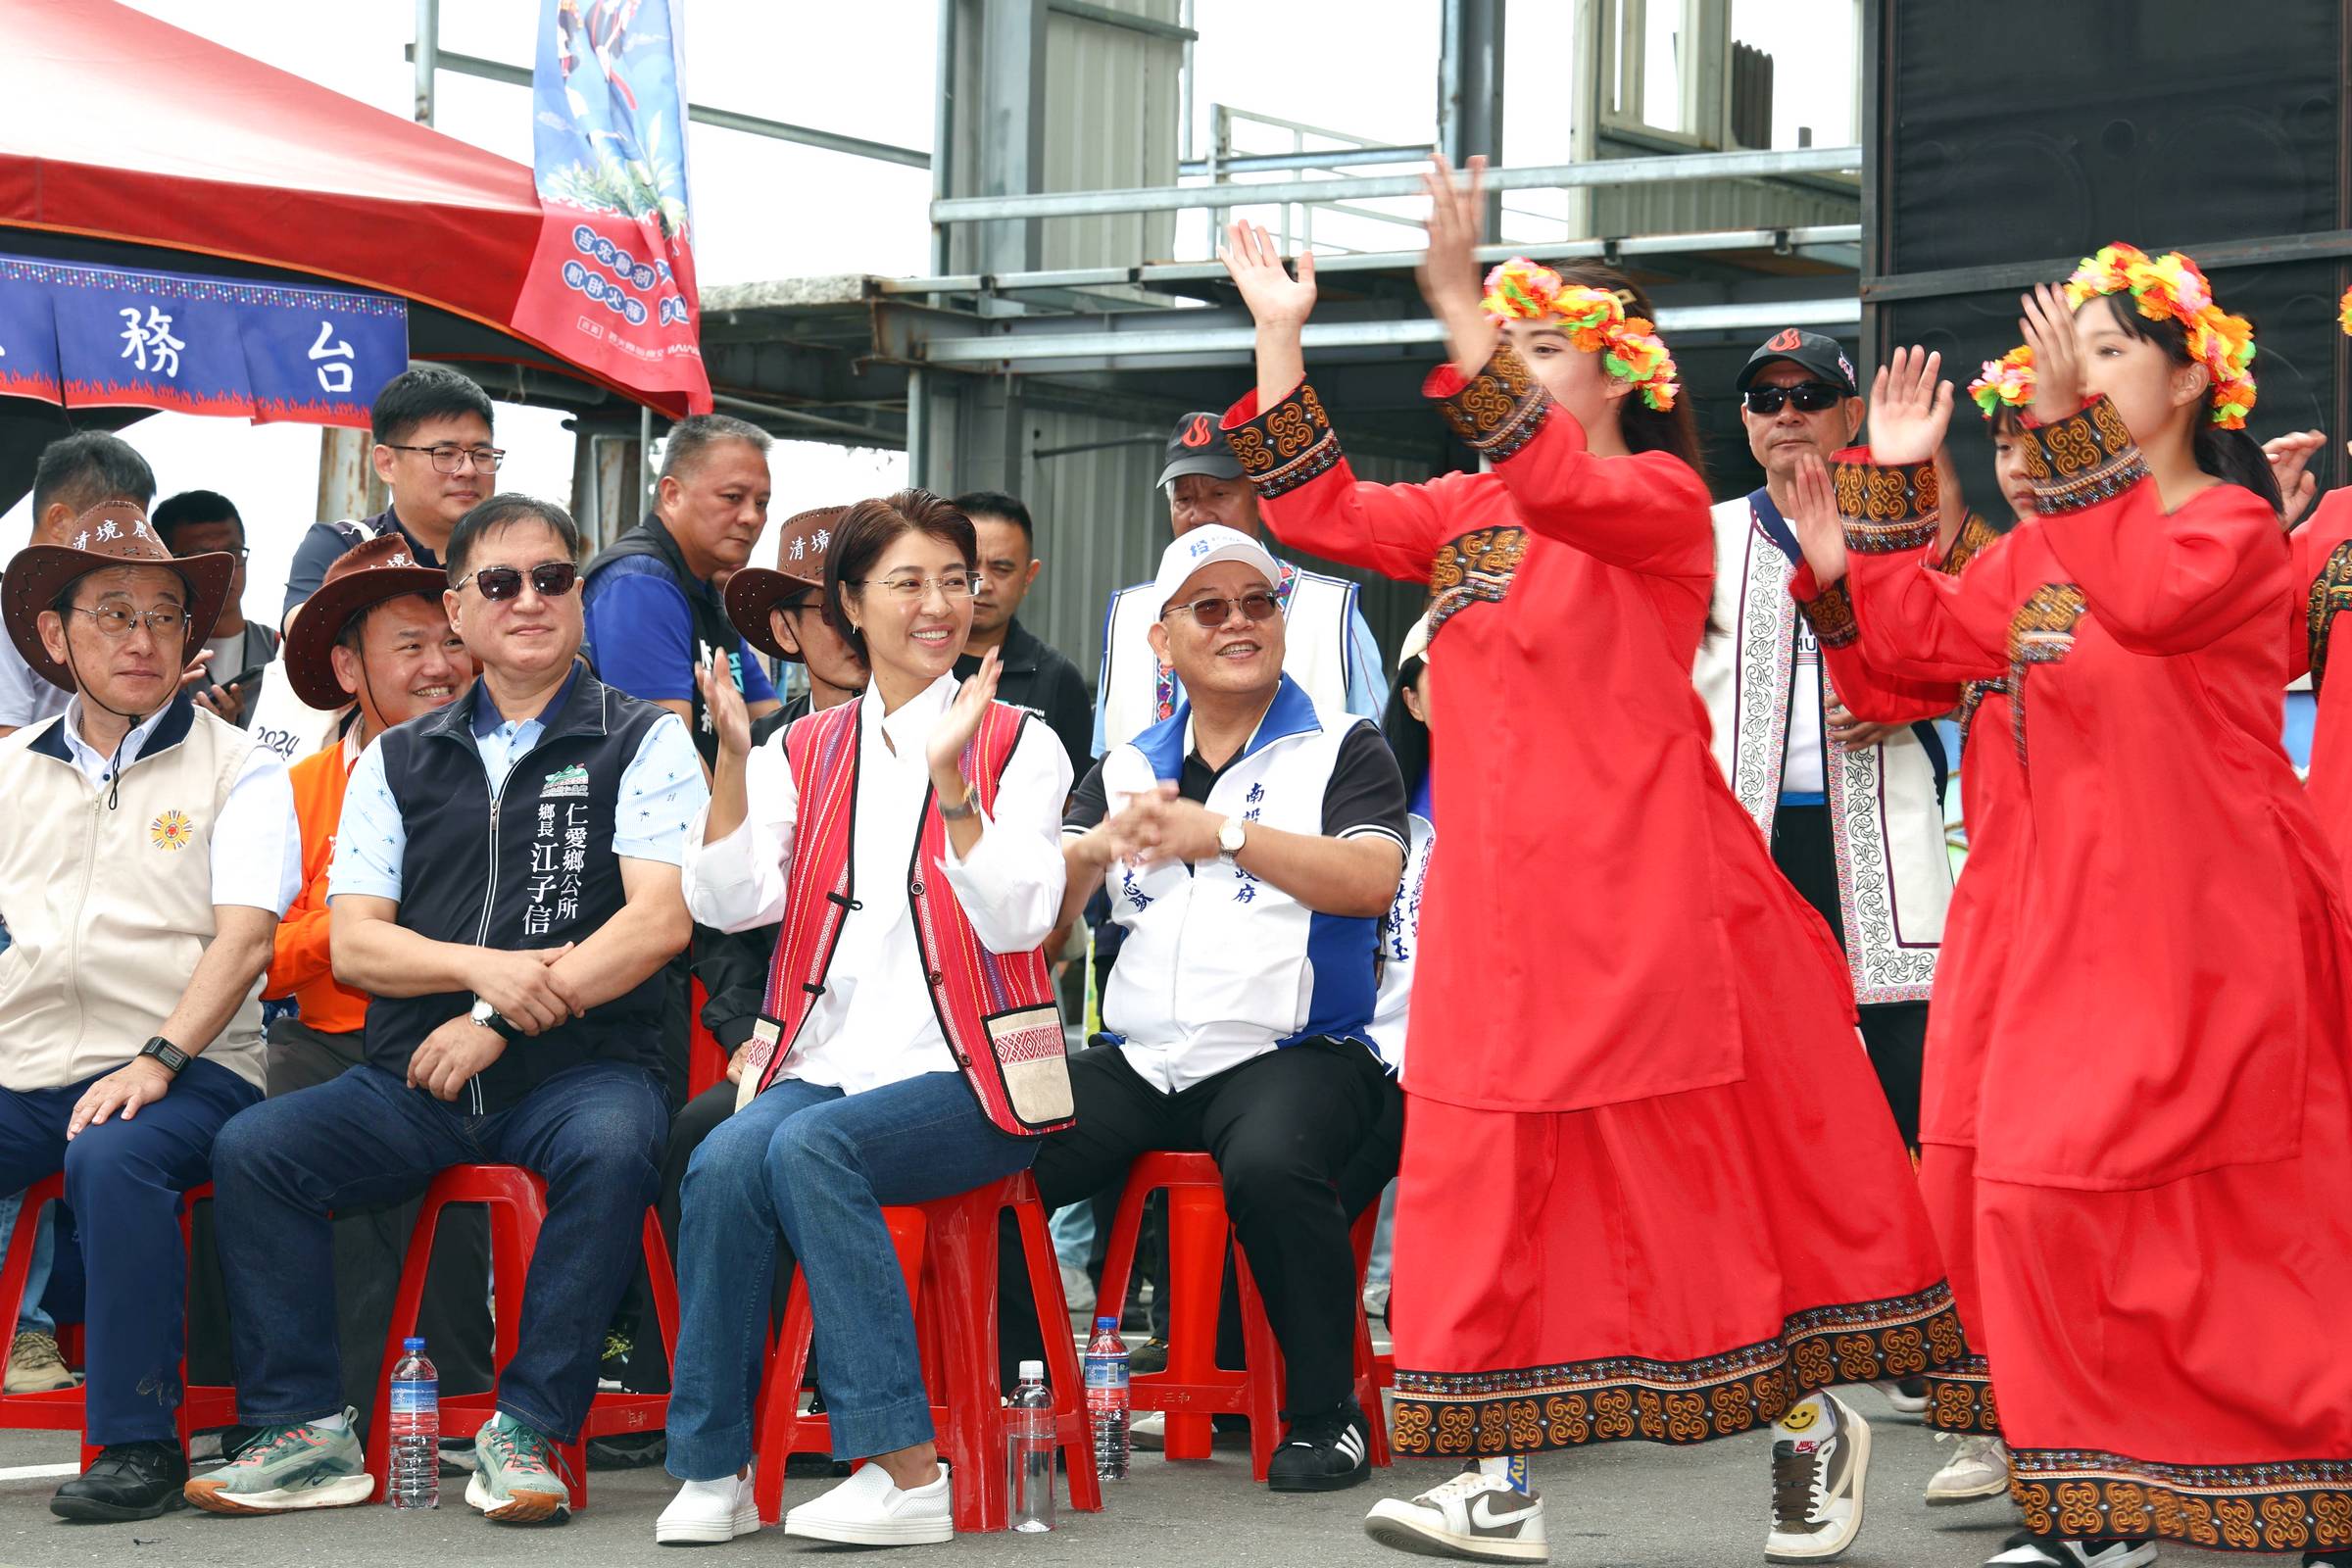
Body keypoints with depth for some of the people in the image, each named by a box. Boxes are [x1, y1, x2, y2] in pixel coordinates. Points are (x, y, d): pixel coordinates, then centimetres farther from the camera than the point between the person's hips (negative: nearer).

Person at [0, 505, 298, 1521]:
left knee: (111, 1158, -36)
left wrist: (157, 1061, -18)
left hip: (184, 1069, -4)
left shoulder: (237, 770, 6)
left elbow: (245, 937, -5)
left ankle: (139, 1440, -27)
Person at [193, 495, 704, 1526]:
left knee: (612, 1148, -37)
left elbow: (659, 920, -7)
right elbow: (351, 943, 9)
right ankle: (308, 1435, -13)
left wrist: (501, 1021, -13)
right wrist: (481, 966, -12)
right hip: (412, 1080, 4)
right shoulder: (398, 762, 17)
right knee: (252, 1150, -20)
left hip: (579, 1065, -3)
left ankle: (526, 1428, -25)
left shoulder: (643, 743, 6)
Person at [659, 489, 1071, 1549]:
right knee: (724, 1161, -28)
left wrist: (949, 776, -20)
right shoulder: (804, 754, 15)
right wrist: (731, 754, -11)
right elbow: (729, 901, 1)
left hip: (962, 1079, -3)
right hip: (824, 1063, 3)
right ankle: (713, 1470, -21)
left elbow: (1014, 919, -10)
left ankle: (906, 1468, -29)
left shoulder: (1018, 745, 6)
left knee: (810, 1145, -32)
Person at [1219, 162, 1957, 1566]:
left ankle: (1810, 1418, 16)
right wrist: (1282, 339, 3)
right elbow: (1321, 511, 10)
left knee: (1687, 1163, -1)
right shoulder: (1466, 517, 16)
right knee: (1495, 1160, 2)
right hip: (1502, 894, 6)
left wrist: (1461, 306, -33)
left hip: (1638, 894, -6)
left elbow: (1560, 484, -24)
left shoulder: (1661, 497, -4)